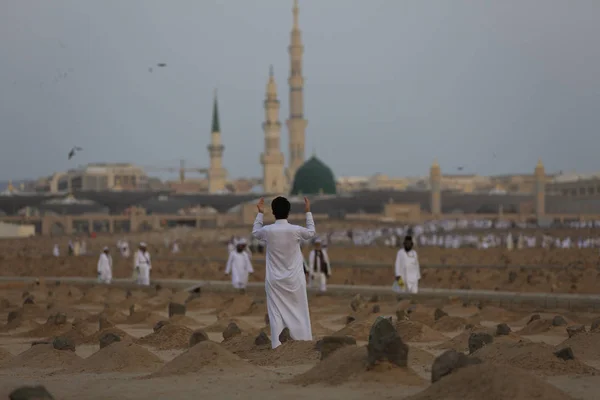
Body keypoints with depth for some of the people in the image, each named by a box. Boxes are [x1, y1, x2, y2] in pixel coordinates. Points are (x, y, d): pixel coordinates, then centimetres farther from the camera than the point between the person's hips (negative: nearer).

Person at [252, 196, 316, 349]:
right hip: (294, 279, 0)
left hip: (274, 280, 0)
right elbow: (311, 233, 10)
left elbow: (255, 232, 14)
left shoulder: (268, 230, -11)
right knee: (299, 312, 9)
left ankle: (277, 345, 1)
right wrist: (308, 212, 18)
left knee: (276, 313, 4)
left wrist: (260, 213, 20)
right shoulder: (296, 230, -13)